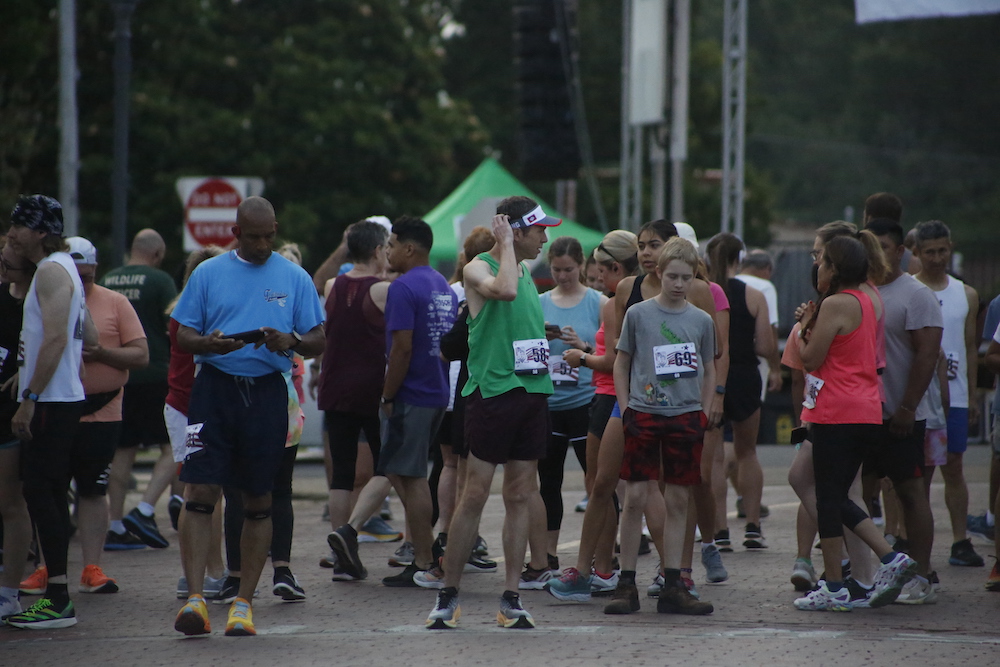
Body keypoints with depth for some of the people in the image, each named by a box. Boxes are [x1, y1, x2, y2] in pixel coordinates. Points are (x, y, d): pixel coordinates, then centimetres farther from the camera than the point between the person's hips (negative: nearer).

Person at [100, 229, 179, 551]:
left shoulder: (107, 281, 8)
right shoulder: (159, 280, -8)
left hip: (116, 376, 6)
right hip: (154, 376, -6)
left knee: (123, 451, 11)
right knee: (174, 448, 2)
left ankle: (117, 527, 8)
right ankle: (144, 511, -13)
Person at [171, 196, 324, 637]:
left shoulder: (294, 278, 9)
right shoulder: (208, 274, 8)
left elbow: (318, 341, 8)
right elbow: (183, 336, 6)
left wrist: (291, 342, -14)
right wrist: (210, 344, -16)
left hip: (267, 390, 1)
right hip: (215, 388, -1)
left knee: (258, 500, 5)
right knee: (201, 492, -11)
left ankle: (243, 603, 11)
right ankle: (195, 598, -12)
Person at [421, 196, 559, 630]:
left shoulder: (526, 272, 18)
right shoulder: (479, 269, -6)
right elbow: (505, 290, -29)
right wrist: (505, 243, -17)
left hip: (532, 392, 7)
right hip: (493, 392, -7)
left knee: (521, 497, 5)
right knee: (475, 495, -6)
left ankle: (511, 599, 7)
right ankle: (448, 596, 1)